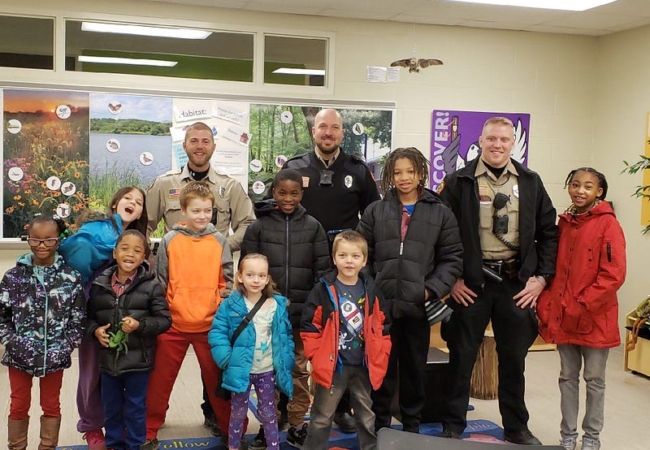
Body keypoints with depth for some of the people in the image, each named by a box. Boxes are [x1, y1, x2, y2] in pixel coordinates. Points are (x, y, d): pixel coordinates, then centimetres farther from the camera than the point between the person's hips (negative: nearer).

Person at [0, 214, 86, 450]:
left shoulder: (71, 277, -5)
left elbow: (79, 318, -3)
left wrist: (66, 347, -10)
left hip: (54, 356, 0)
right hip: (20, 355, 0)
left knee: (51, 405, 15)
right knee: (19, 406, 15)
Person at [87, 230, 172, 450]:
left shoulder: (151, 286, -9)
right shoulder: (99, 284, 0)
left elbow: (165, 320, -9)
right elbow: (89, 316, 11)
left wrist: (140, 325, -22)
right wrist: (95, 330, -9)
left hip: (138, 360, -3)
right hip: (109, 358, 3)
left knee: (135, 409, 11)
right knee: (111, 408, 18)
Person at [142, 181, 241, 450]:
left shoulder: (219, 241, 2)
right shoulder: (170, 240, -1)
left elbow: (227, 280, 6)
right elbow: (159, 282, 2)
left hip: (210, 324, 1)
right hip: (173, 324, 0)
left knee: (217, 379, 11)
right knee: (160, 381, 8)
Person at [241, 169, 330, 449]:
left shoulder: (313, 227, 3)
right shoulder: (258, 227, 0)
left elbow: (322, 271, 3)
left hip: (303, 313, 1)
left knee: (300, 370, 8)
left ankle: (297, 426, 21)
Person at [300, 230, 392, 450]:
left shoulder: (371, 291, 2)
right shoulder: (323, 290, -10)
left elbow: (383, 327, 8)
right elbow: (309, 327, -9)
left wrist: (379, 358, 2)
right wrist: (318, 357, -12)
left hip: (363, 366, 3)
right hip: (332, 366, -3)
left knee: (366, 416, 18)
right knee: (322, 417, 8)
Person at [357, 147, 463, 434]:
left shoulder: (441, 213, 4)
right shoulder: (375, 211, 7)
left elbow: (452, 258, 1)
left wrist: (432, 290, -10)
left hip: (418, 305, 0)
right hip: (381, 303, 0)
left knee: (414, 367, 13)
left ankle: (412, 425, 28)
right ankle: (379, 425, 23)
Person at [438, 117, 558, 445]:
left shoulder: (530, 183, 5)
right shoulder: (459, 182, -3)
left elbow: (548, 232, 8)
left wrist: (541, 277, 1)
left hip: (517, 283, 3)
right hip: (471, 283, -2)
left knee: (514, 359, 14)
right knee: (462, 356, 7)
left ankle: (516, 428, 29)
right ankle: (453, 427, 20)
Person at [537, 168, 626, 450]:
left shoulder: (608, 225, -9)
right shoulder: (564, 223, 8)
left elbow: (613, 275, -16)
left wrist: (582, 306, -17)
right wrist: (548, 305, 1)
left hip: (594, 319, -5)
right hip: (563, 317, 5)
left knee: (594, 379, 9)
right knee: (567, 377, 13)